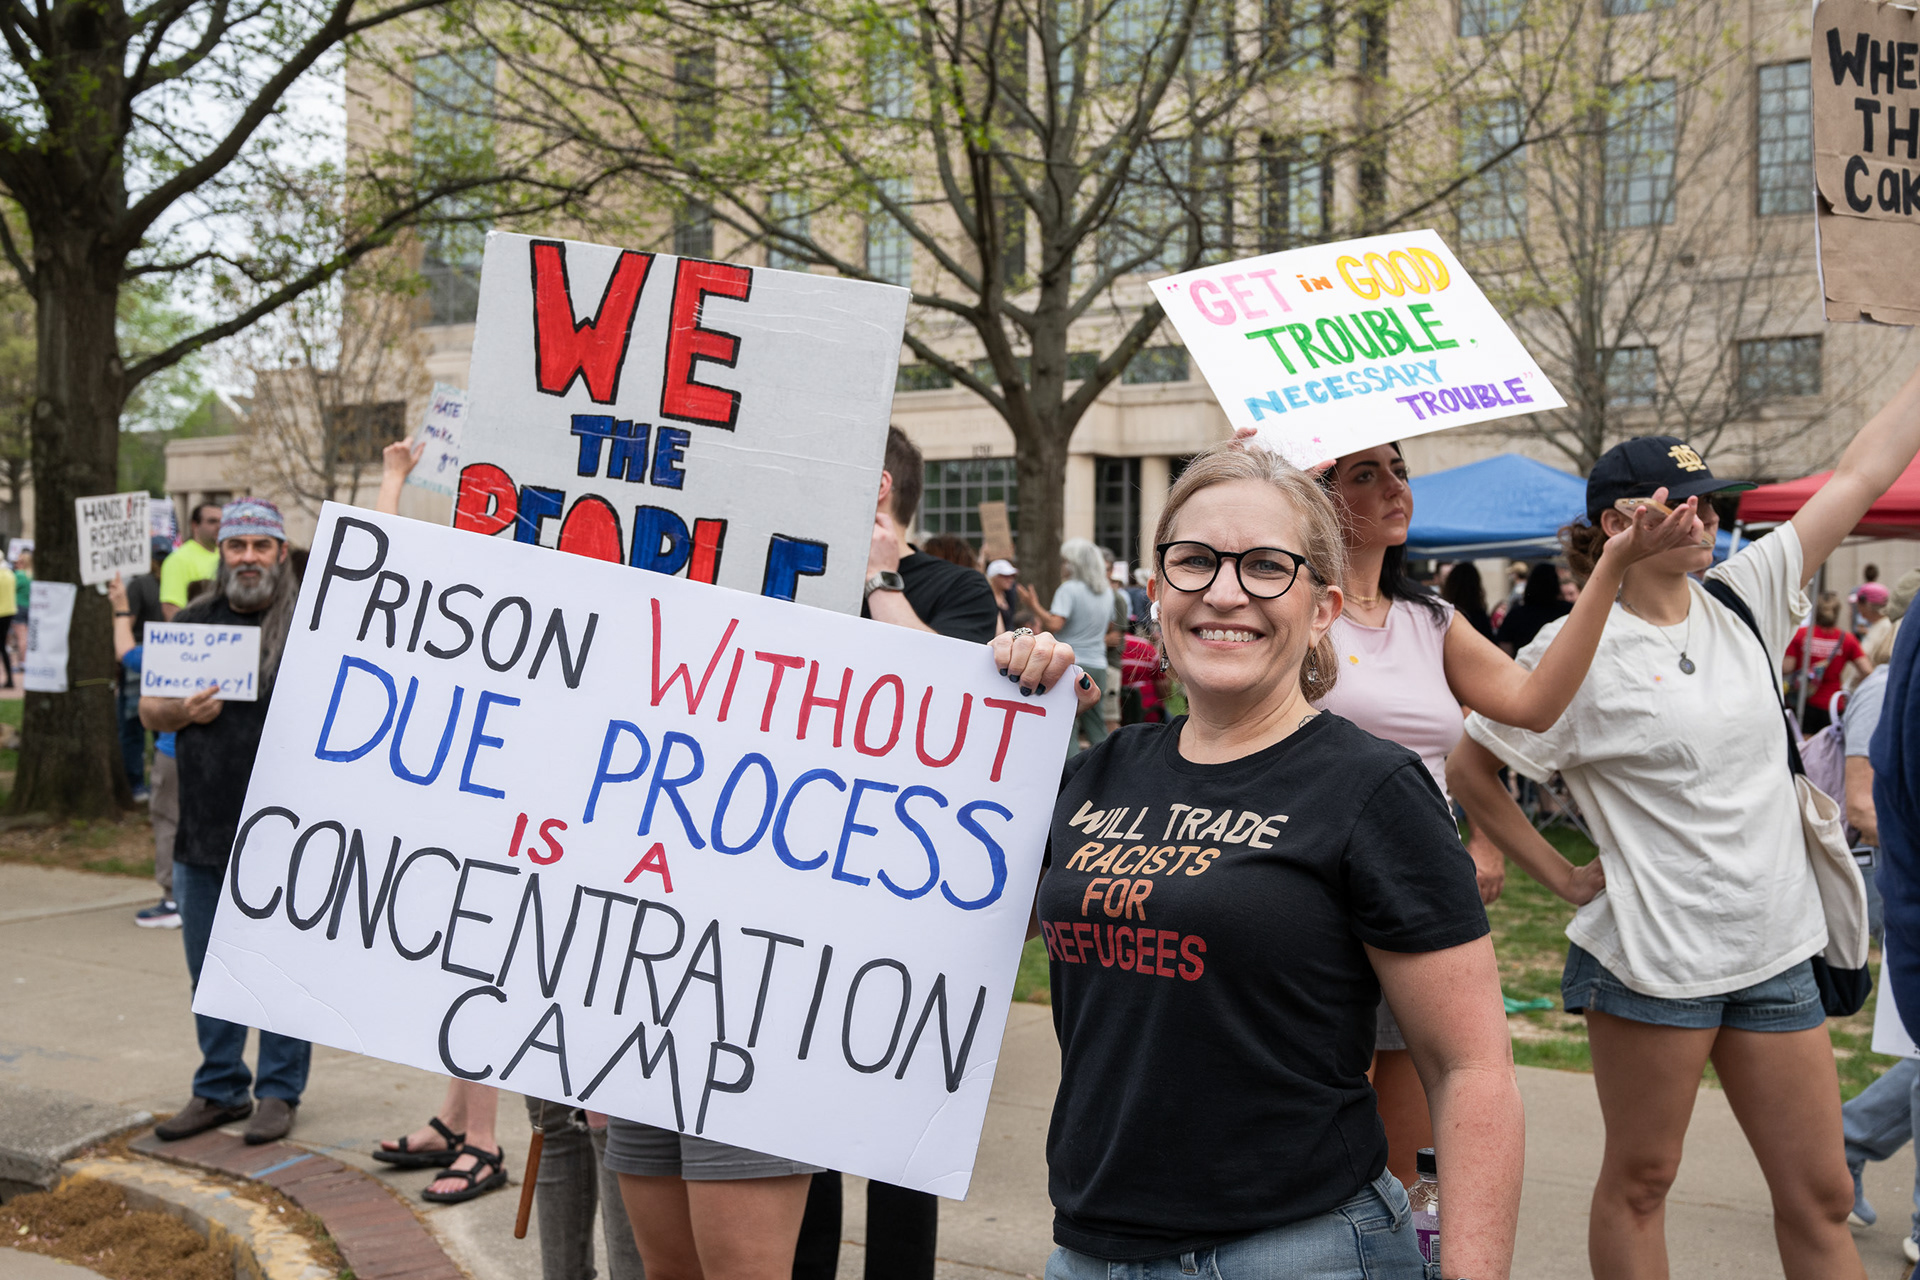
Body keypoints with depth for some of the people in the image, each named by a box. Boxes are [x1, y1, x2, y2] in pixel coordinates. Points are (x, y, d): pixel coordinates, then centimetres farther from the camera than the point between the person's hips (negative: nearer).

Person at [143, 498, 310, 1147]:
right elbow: (148, 709, 13)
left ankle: (278, 1091, 15)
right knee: (209, 971, 13)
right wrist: (182, 710, -8)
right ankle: (219, 1089, 25)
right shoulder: (193, 623, 11)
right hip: (203, 830, 5)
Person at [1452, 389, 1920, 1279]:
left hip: (1773, 952, 6)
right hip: (1649, 954, -5)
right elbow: (1468, 770, -5)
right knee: (1639, 1182, 8)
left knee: (1818, 1194, 10)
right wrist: (1563, 877, -4)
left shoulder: (1743, 599, 4)